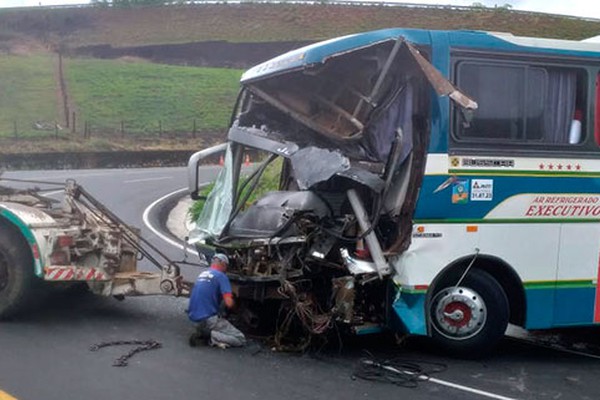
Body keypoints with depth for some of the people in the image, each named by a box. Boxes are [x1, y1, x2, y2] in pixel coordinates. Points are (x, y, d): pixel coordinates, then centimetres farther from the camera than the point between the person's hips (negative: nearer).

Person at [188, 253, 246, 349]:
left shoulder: (202, 274, 16)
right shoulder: (221, 276, -8)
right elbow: (229, 303, -17)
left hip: (194, 318, 8)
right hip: (208, 319, -8)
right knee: (240, 339, -2)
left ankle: (201, 334, 6)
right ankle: (210, 336, -17)